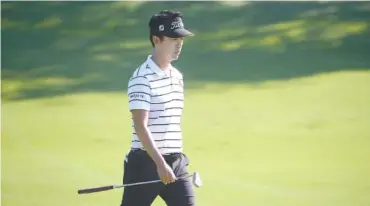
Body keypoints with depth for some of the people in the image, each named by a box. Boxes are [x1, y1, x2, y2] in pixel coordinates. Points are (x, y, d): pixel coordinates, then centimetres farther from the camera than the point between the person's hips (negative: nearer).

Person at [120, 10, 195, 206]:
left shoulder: (177, 76, 14)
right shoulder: (142, 78, -11)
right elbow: (140, 126, -20)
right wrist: (160, 163, -27)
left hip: (176, 163, 7)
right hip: (145, 162, -7)